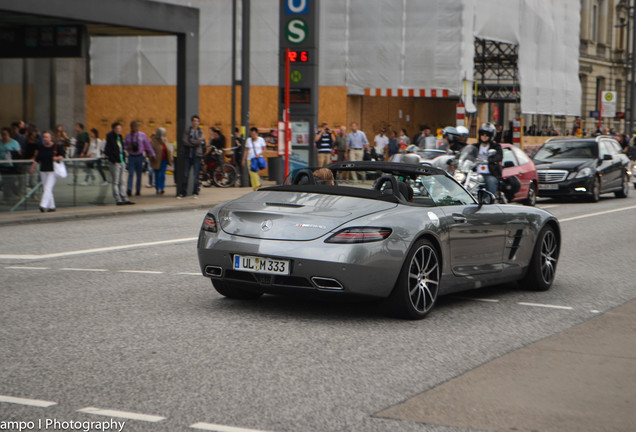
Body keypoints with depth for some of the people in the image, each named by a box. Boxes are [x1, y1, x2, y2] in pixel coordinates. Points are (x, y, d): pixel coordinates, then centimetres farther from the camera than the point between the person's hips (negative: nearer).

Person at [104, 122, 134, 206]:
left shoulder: (120, 137, 14)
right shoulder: (110, 137, -9)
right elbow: (108, 151, -13)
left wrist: (124, 160, 12)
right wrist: (114, 161, -15)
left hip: (122, 162, 8)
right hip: (115, 163, -8)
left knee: (121, 182, 11)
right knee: (115, 182, -2)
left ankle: (125, 199, 12)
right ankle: (118, 200, -3)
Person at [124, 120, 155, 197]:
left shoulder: (142, 135, 2)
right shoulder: (128, 136, 6)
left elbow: (148, 145, 5)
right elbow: (124, 145, 13)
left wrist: (153, 154, 2)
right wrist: (128, 147, -10)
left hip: (139, 157, 0)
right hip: (131, 157, 0)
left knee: (139, 175, 5)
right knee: (131, 174, -10)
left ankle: (138, 190, 13)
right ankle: (129, 190, -16)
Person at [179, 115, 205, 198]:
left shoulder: (201, 132, 8)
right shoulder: (187, 131, 8)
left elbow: (201, 141, -8)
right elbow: (185, 141, -6)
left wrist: (191, 141, -8)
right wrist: (196, 143, -10)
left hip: (197, 155, -1)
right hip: (188, 155, 1)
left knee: (196, 174, -2)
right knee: (185, 174, -1)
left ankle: (195, 193, 4)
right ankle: (182, 192, 5)